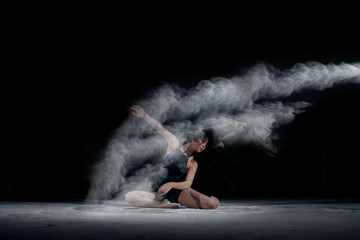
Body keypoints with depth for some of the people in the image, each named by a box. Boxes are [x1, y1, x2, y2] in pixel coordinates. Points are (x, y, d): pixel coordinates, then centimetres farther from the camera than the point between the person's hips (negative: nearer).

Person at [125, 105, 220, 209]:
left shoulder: (193, 163, 2)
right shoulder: (175, 144, 5)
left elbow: (187, 184, -10)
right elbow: (160, 128, 9)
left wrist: (171, 184, -29)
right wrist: (144, 115, 8)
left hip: (179, 191, -2)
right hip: (161, 192, 2)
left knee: (213, 203, -27)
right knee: (129, 196, -26)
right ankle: (167, 205, -27)